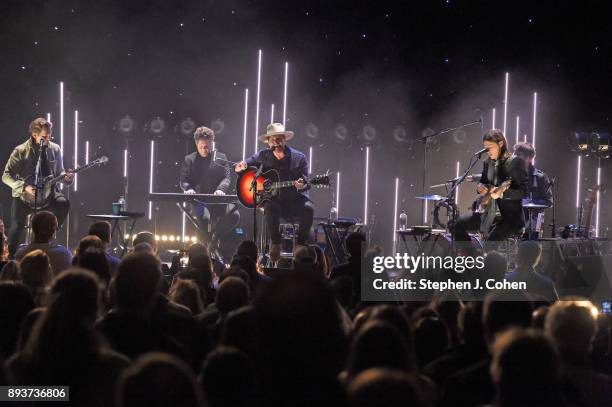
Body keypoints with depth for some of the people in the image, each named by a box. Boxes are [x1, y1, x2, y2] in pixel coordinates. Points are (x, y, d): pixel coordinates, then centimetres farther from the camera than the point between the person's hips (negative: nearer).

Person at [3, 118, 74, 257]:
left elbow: (59, 173, 12)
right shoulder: (21, 151, -10)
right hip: (24, 195, -2)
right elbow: (6, 176, -9)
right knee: (17, 227, -10)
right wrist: (24, 188, -22)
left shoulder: (54, 149, 1)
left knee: (63, 203, -27)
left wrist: (65, 177, -12)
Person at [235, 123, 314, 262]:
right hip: (272, 198, 0)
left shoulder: (299, 158, 2)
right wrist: (242, 166, -14)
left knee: (308, 208, -31)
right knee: (270, 208, -35)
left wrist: (302, 186, -24)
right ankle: (275, 244, -14)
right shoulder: (263, 156, 6)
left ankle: (300, 243, -10)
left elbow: (305, 182, 0)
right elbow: (247, 163, 11)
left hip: (295, 198, 0)